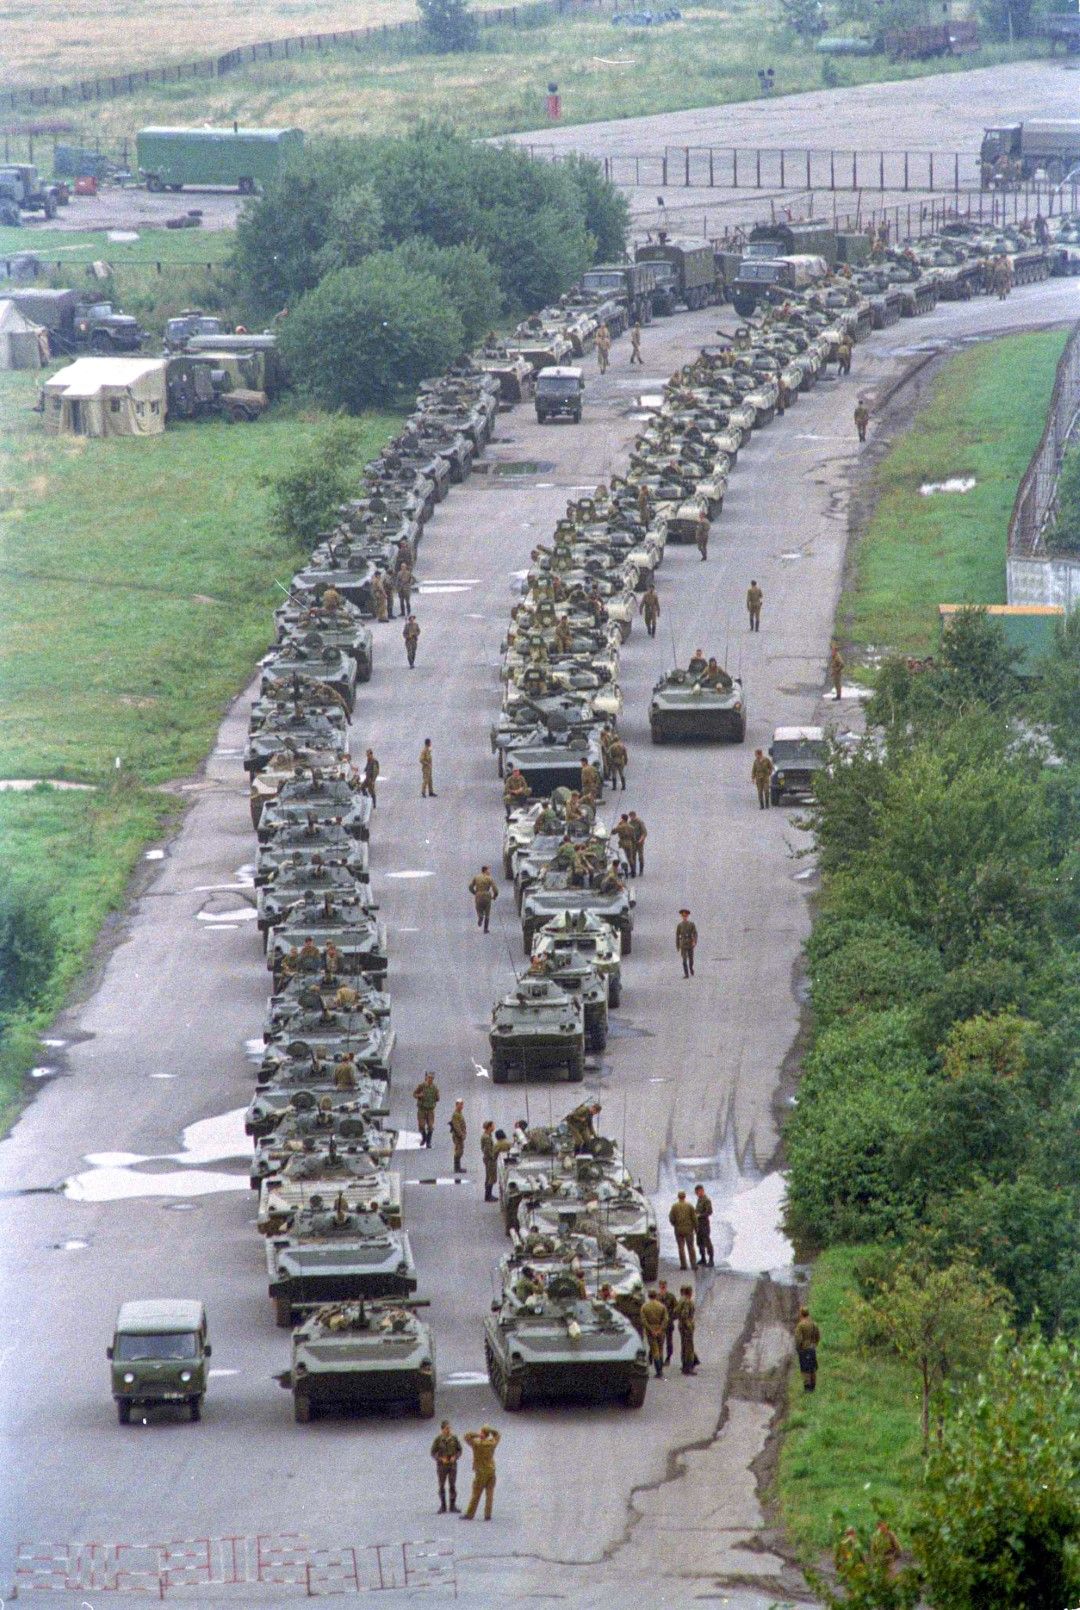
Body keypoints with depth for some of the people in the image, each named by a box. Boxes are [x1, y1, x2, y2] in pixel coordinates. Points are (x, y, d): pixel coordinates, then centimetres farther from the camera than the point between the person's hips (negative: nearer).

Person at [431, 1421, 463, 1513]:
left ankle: (453, 1506, 12)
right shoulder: (438, 1439, -10)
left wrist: (455, 1457, -18)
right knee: (442, 1487, 2)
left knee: (452, 1486, 2)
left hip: (452, 1465, 1)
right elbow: (433, 1453, -7)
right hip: (441, 1465, -1)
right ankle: (442, 1507, 13)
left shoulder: (454, 1438, -4)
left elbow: (459, 1451, 2)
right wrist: (441, 1459, -24)